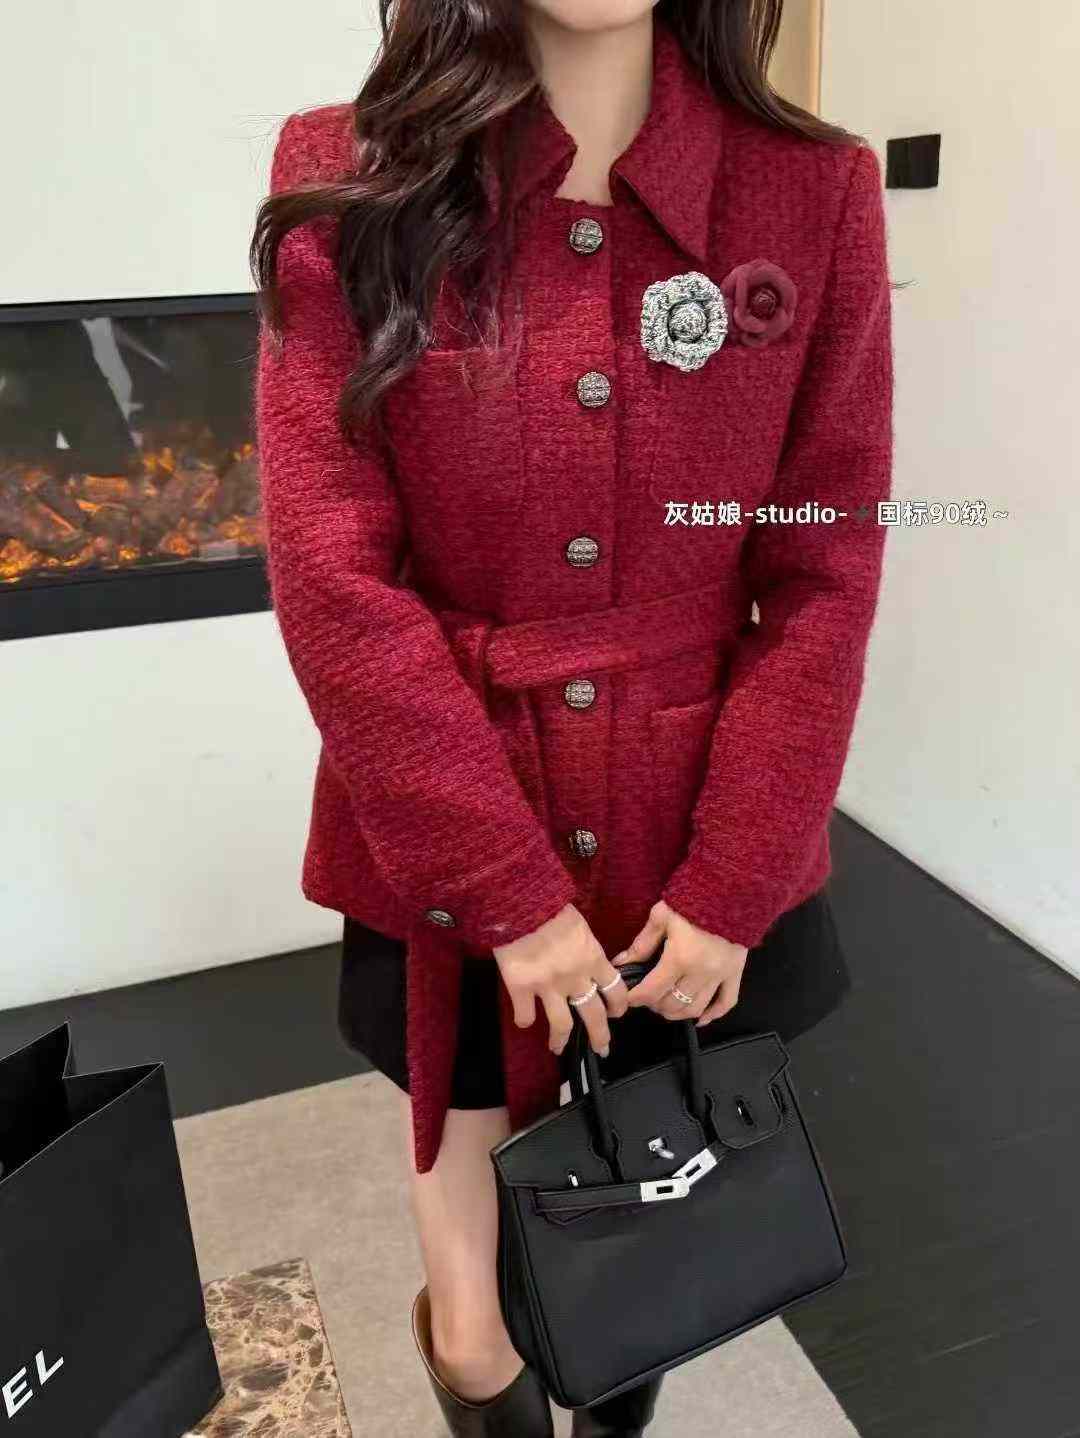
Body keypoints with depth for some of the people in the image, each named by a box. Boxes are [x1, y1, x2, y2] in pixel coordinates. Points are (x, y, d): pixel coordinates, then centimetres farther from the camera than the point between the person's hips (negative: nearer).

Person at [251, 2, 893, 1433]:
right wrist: (507, 884, -14)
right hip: (448, 865, -1)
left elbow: (826, 578, -4)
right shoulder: (345, 187, -7)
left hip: (701, 858, 2)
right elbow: (333, 581, -12)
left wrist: (730, 882, -9)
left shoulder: (816, 191, -3)